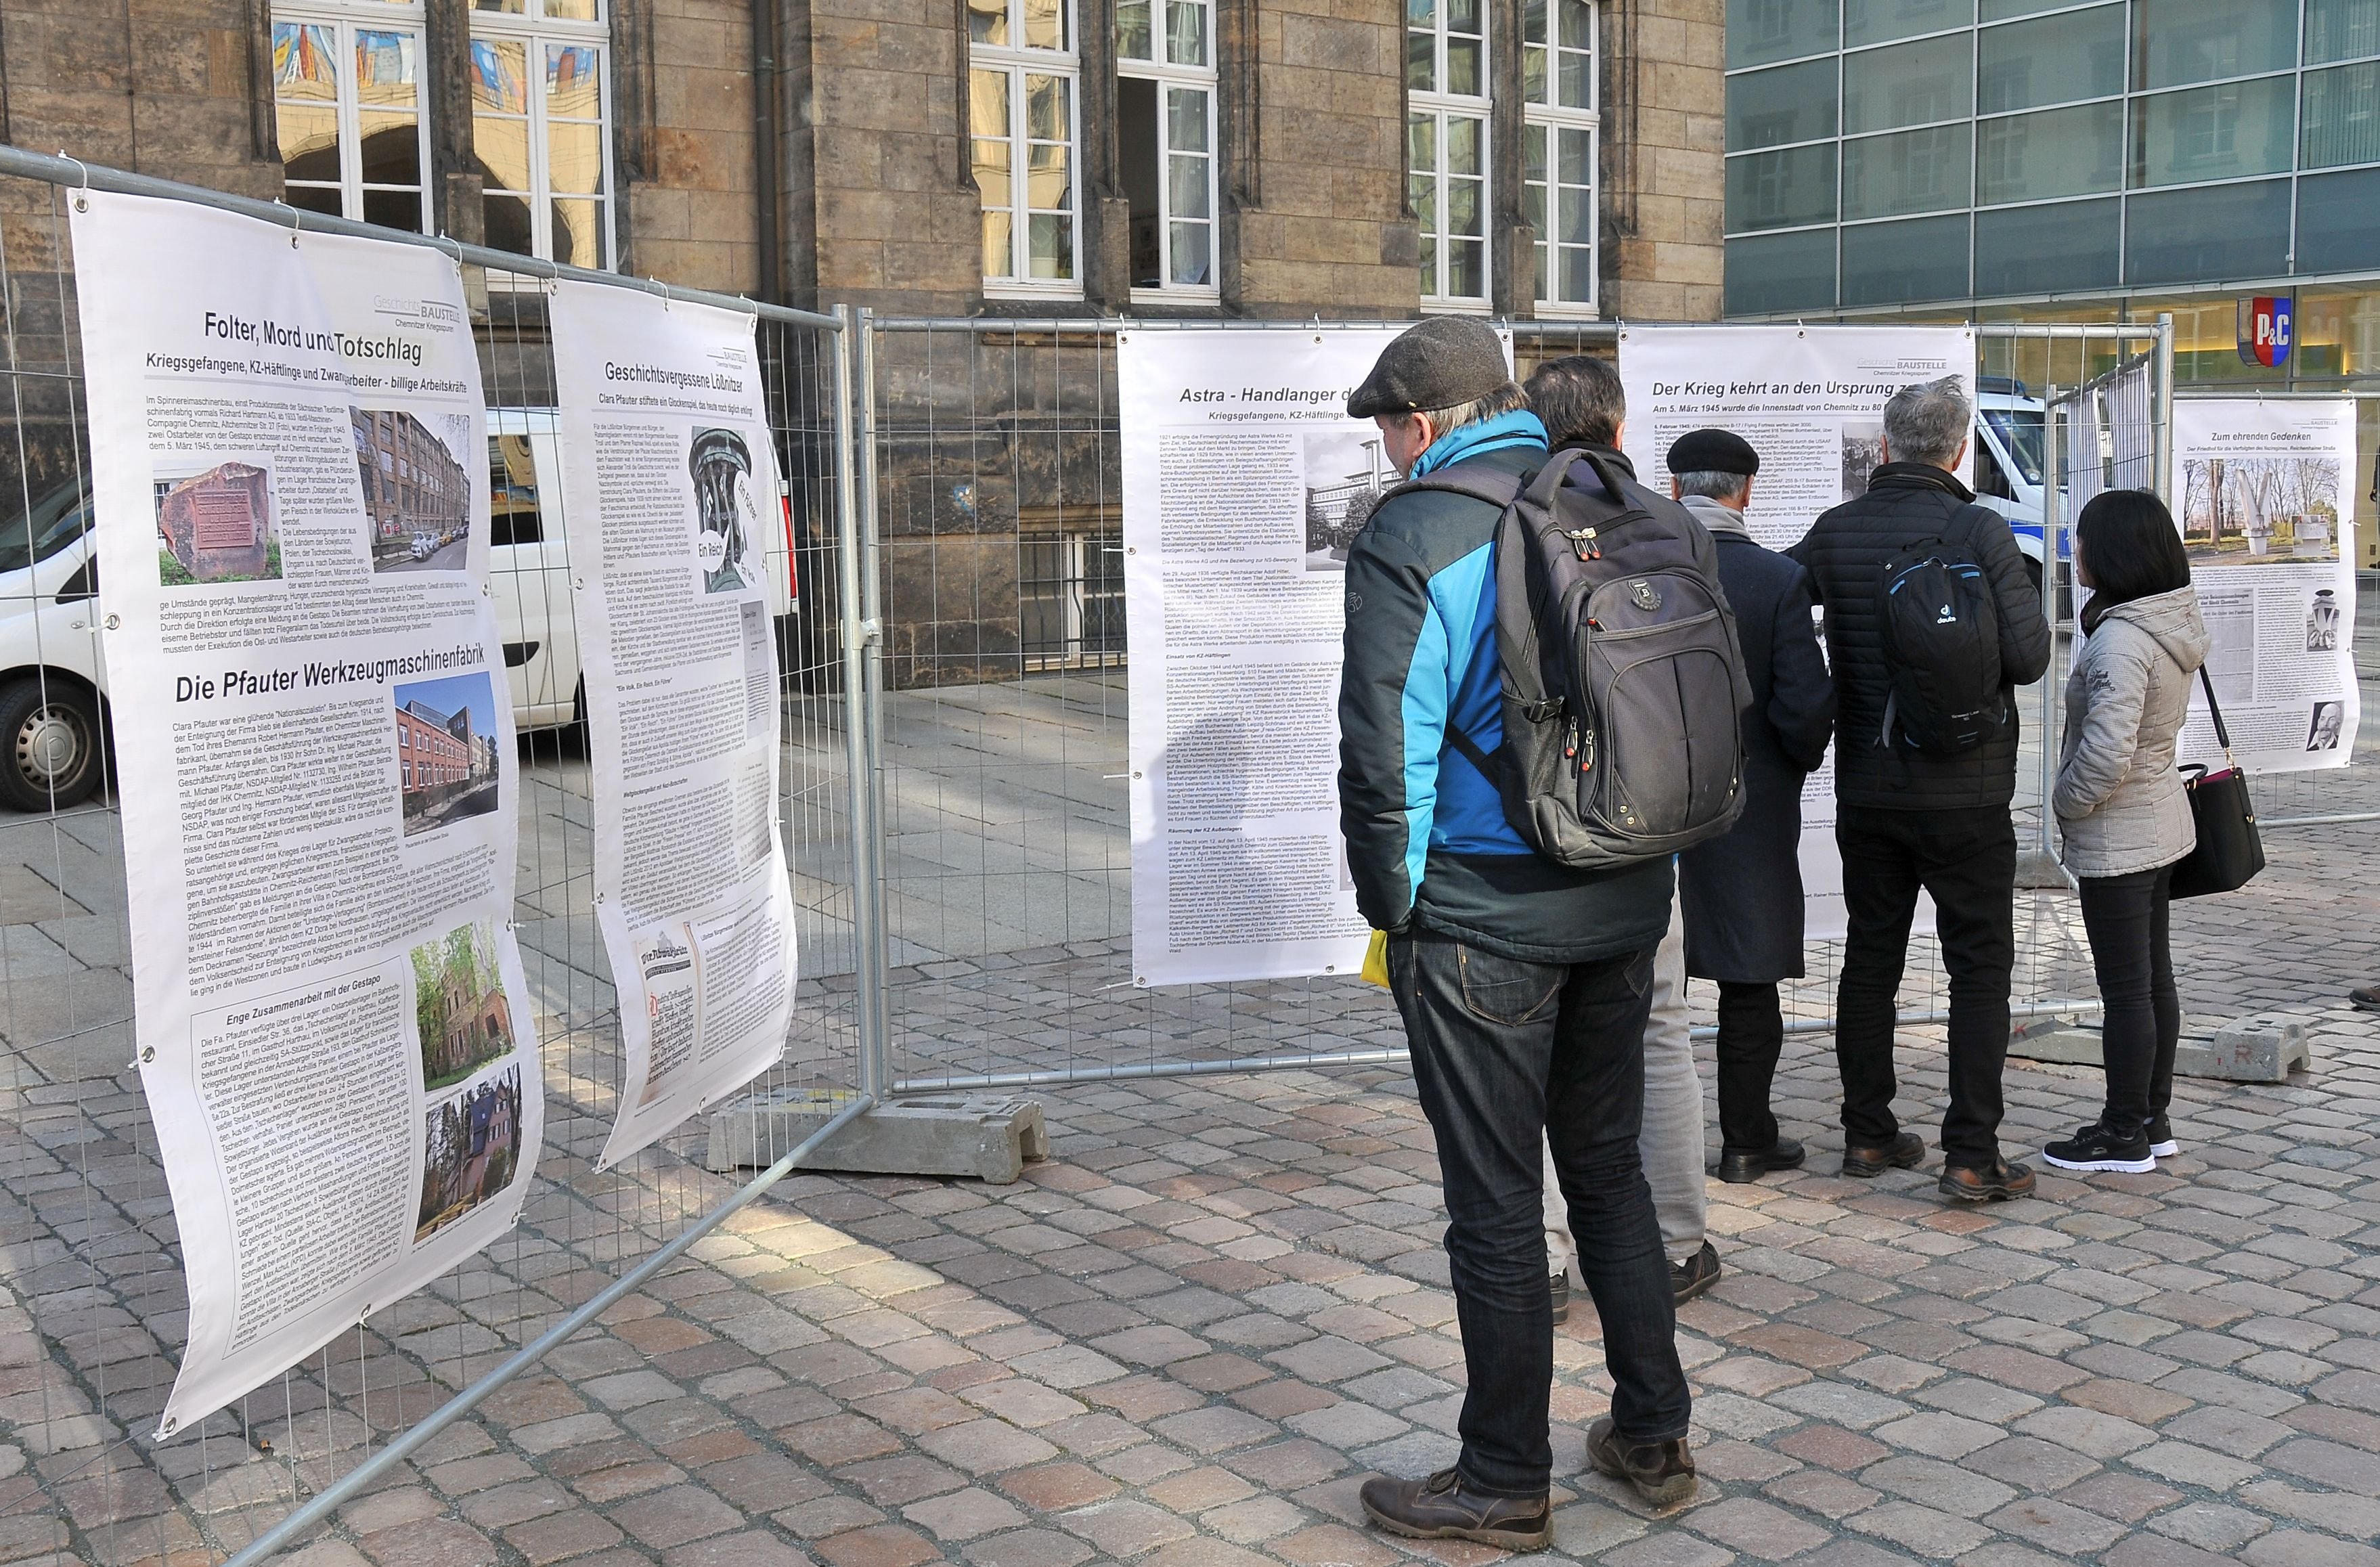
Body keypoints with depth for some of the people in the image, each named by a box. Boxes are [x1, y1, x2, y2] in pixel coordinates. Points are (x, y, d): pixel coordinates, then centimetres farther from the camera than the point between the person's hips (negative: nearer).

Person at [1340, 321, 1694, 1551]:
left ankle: (1504, 1483, 16)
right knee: (1608, 1167, 19)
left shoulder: (1408, 537, -12)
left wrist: (1392, 905, -3)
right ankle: (1653, 1437, 29)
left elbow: (1385, 753, -16)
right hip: (1626, 901, 7)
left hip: (1482, 916, -6)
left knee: (1495, 1201, 4)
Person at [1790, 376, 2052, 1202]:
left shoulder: (1835, 531, -1)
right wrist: (1977, 661, 4)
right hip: (1964, 794, -4)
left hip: (1866, 790, 4)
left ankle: (1867, 1133, 21)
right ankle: (1972, 1156, 3)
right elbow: (2029, 654, -16)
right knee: (1979, 967, 4)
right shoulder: (1979, 529, -12)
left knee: (1870, 957, 14)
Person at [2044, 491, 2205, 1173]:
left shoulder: (2120, 640, -25)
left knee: (2125, 988, 1)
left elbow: (2106, 754, -29)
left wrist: (2065, 802, -11)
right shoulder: (2173, 624, 5)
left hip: (2117, 836, -9)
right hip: (2160, 823, 9)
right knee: (2154, 977, 16)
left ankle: (2125, 1135, 12)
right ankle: (2153, 1120, 27)